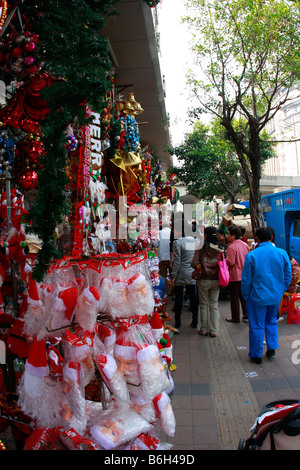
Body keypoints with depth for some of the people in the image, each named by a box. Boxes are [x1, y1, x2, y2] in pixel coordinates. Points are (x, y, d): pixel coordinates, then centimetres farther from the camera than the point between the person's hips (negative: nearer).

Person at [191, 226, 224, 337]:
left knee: (203, 305, 12)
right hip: (216, 280, 2)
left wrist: (200, 265, 4)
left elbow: (194, 264, -16)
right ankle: (214, 331, 15)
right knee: (214, 305, 11)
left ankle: (204, 329, 20)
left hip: (203, 280, -2)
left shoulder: (201, 248, -11)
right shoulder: (220, 249, -4)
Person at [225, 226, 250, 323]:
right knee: (243, 295, 19)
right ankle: (246, 313, 21)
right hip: (245, 275, 7)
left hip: (235, 276, -7)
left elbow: (230, 262, -23)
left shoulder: (232, 247, -19)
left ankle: (235, 318, 10)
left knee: (234, 297, 3)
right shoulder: (245, 245, 6)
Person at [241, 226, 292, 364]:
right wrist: (281, 291, 15)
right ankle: (272, 347, 23)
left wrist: (246, 296, 4)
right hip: (276, 296, 4)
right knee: (271, 321, 25)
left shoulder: (251, 255, -14)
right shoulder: (282, 253, -5)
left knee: (256, 326, 8)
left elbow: (246, 279, -10)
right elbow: (288, 275, 3)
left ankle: (256, 355, 18)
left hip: (257, 297, -3)